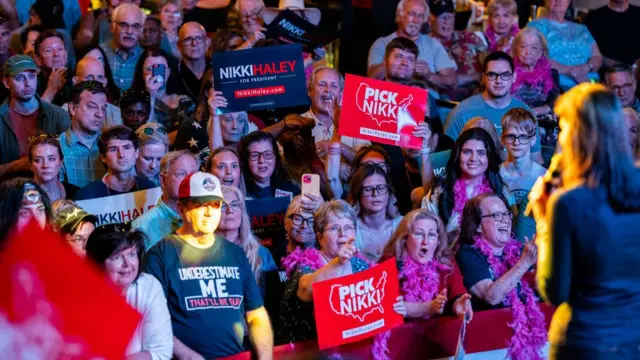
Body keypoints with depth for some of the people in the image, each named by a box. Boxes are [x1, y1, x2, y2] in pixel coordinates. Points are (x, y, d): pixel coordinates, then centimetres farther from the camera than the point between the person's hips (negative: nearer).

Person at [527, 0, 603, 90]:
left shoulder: (581, 29, 26)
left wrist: (586, 67, -8)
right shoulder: (536, 25, 8)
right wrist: (571, 72, -14)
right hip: (556, 86, -4)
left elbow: (597, 57, 16)